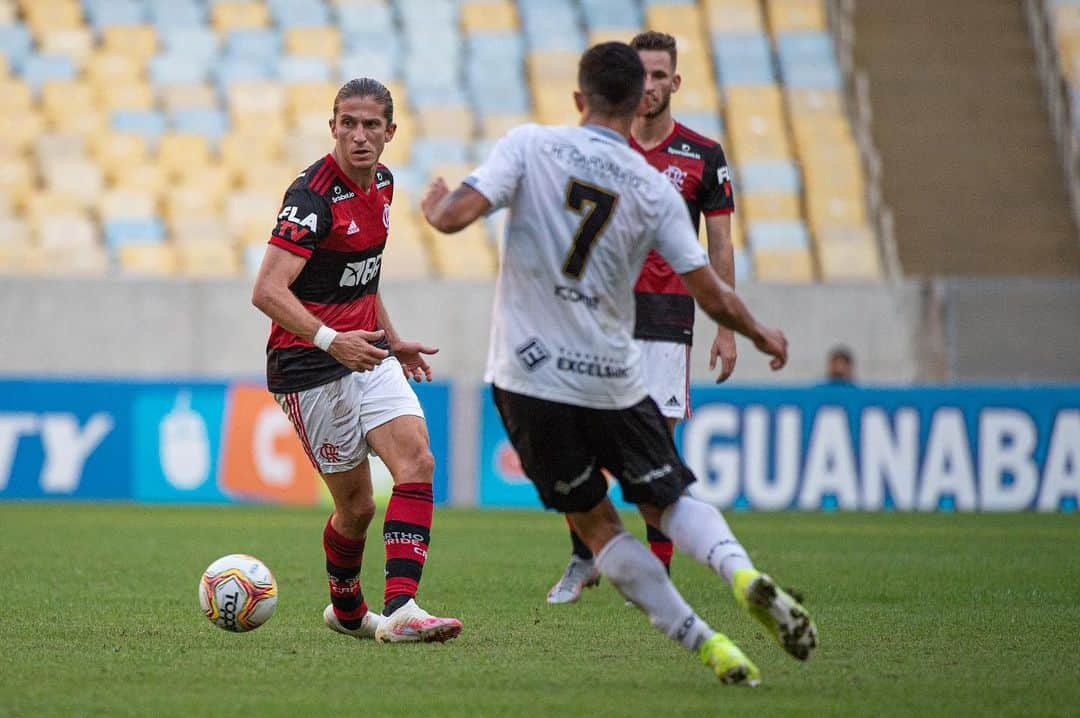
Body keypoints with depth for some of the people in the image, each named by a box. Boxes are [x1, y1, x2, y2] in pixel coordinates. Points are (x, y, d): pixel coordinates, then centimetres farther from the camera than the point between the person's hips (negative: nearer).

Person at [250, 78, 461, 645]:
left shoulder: (381, 182, 7)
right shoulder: (313, 195, -19)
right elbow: (267, 290, -28)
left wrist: (392, 340, 26)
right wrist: (330, 340, -39)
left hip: (367, 356, 7)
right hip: (310, 366, -7)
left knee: (417, 460, -14)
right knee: (356, 504, -2)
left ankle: (399, 608, -19)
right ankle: (347, 608, 25)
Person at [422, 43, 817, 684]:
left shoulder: (529, 146, -6)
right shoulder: (656, 191, -2)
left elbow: (457, 215, -15)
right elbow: (713, 298, -1)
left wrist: (435, 205, 9)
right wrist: (763, 336, 18)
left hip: (529, 374, -1)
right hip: (612, 378, 1)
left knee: (595, 523, 11)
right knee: (668, 500, 18)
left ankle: (706, 643, 1)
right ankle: (743, 574, -13)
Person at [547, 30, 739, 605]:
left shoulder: (703, 156, 2)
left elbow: (719, 248, 5)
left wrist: (727, 330, 0)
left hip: (666, 320, -1)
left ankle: (658, 573, 2)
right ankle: (583, 559, 12)